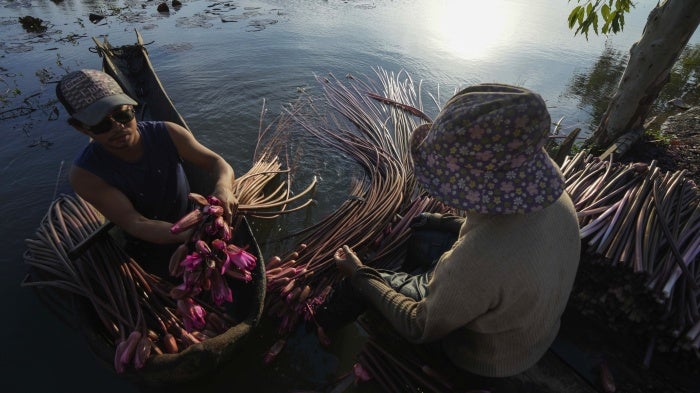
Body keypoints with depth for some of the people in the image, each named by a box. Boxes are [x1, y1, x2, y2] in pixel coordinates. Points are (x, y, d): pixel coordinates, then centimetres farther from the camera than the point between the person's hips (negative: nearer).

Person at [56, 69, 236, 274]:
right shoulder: (85, 173, -24)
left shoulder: (168, 134, -20)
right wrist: (190, 235, -51)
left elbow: (216, 162, -19)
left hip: (191, 222, 2)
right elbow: (134, 223, -31)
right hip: (150, 247, -1)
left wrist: (223, 187, -45)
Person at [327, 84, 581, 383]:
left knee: (367, 283, 10)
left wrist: (358, 275, -16)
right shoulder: (557, 201, -23)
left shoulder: (478, 259, -45)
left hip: (481, 354, -5)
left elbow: (420, 328, -26)